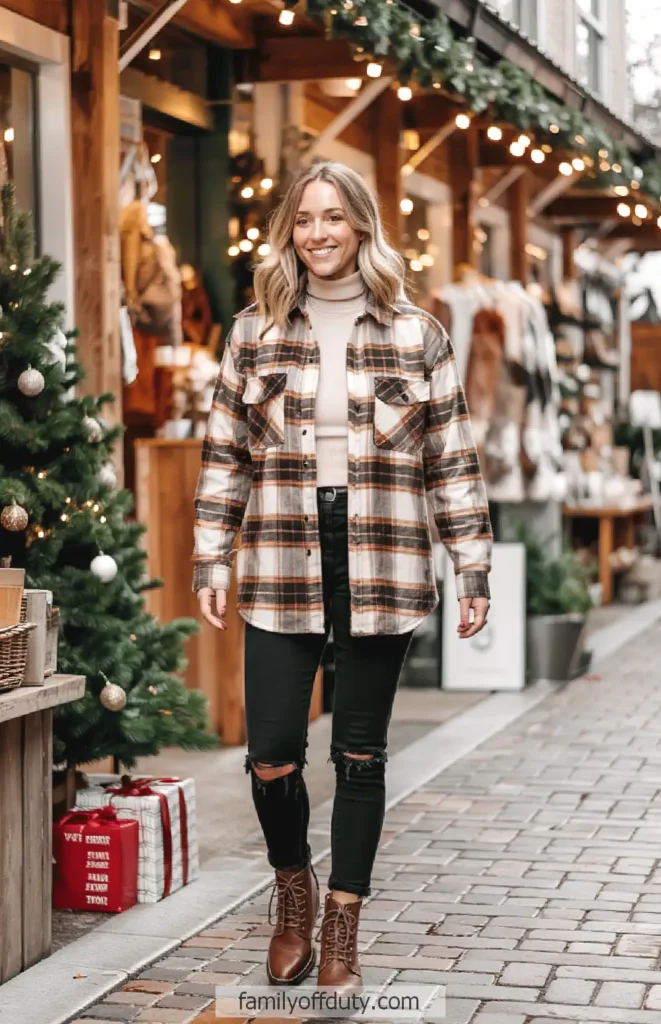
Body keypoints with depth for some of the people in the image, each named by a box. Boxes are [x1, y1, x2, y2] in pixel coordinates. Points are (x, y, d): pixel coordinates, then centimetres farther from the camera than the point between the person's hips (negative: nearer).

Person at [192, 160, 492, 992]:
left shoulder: (417, 335, 4)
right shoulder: (254, 333, 7)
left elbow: (452, 461, 4)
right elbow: (224, 455, 8)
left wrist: (473, 571, 1)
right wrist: (212, 560, 1)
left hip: (382, 573, 0)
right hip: (283, 572, 1)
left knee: (360, 756, 7)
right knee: (271, 755, -4)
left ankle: (342, 928, 22)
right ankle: (293, 888, 26)